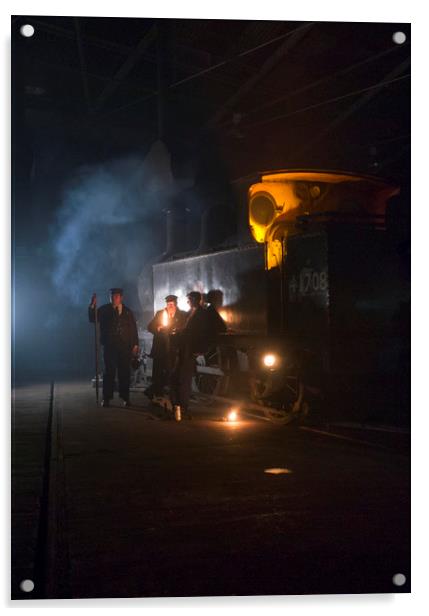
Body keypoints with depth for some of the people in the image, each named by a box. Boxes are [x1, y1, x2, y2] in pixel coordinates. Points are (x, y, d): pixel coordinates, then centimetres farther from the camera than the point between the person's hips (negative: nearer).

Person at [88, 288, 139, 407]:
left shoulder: (128, 312, 10)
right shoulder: (104, 310, 6)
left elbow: (133, 329, 10)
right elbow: (92, 319, -5)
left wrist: (135, 345, 3)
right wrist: (92, 306, -20)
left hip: (125, 346, 2)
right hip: (109, 346, -2)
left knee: (124, 372, 4)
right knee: (109, 372, -2)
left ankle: (125, 398, 11)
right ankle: (106, 398, 3)